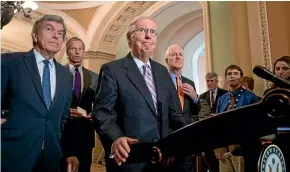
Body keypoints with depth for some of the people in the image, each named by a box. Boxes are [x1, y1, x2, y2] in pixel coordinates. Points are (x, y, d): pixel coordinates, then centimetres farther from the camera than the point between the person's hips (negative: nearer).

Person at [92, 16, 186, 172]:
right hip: (129, 158, -5)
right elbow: (102, 112, -14)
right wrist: (115, 139, -32)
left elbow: (173, 111, 12)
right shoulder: (112, 69, -6)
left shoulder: (162, 71, 11)